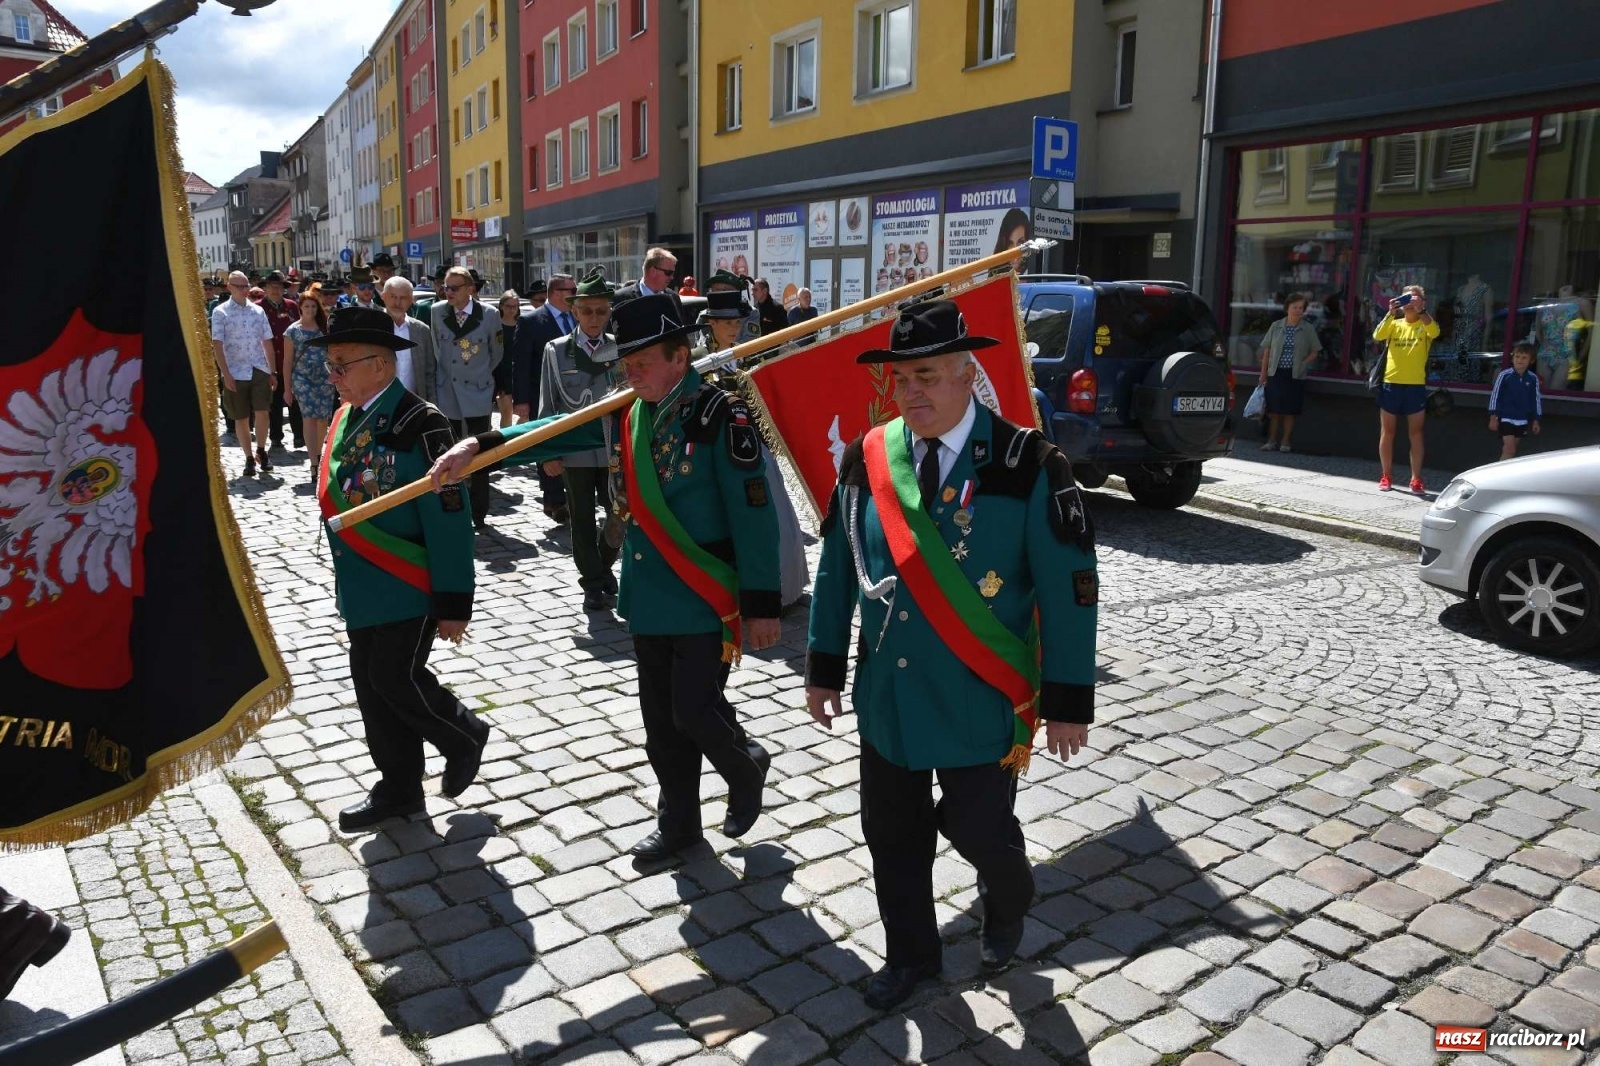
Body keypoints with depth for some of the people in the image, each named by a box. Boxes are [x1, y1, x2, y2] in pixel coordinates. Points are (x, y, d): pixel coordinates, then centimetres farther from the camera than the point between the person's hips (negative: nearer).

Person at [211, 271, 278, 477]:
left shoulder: (258, 311, 8)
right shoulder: (220, 312, -2)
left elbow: (267, 342, 12)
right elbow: (217, 345, -7)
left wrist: (272, 372, 11)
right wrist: (226, 375, -13)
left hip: (260, 371, 2)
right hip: (235, 374, -2)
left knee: (262, 413, -6)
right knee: (241, 419, 6)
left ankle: (261, 451, 16)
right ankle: (249, 458, 17)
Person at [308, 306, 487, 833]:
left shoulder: (418, 425, -19)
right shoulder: (345, 419, 7)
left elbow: (449, 521, -19)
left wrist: (453, 604, -18)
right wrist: (345, 579, 19)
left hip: (408, 590, -8)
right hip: (361, 590, 8)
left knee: (396, 680, -3)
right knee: (371, 685, 13)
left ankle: (464, 737, 25)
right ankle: (398, 789, 28)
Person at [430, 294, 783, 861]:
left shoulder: (721, 417, -16)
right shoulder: (626, 412, 5)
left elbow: (754, 516, -17)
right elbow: (559, 432, 2)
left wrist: (761, 605, -17)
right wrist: (480, 444, -13)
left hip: (706, 601, -7)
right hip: (648, 599, 7)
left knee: (695, 712, -3)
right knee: (662, 719, 15)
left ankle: (746, 767, 29)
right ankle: (678, 823, 32)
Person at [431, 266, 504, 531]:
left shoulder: (489, 315, -6)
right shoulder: (438, 312, -1)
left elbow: (497, 354, 7)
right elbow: (436, 347, 14)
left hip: (478, 394, -2)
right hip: (447, 393, 2)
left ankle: (479, 513, 12)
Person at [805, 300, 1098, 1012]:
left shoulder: (1027, 466, -13)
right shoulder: (867, 458, -1)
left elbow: (1070, 587, -10)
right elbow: (836, 569, 6)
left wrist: (1067, 701, -9)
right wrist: (824, 666, 9)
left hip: (979, 700, -4)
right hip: (887, 693, 4)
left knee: (978, 827, 4)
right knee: (891, 833, 14)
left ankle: (1007, 902, 41)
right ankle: (910, 954, 39)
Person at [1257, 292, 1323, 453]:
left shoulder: (1307, 329, 3)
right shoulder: (1276, 326, 6)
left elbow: (1314, 353, 7)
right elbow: (1266, 351, 8)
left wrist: (1302, 364, -9)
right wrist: (1263, 375, 4)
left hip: (1295, 376, -1)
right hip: (1276, 373, 1)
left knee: (1290, 410, 2)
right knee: (1274, 409, 2)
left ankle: (1285, 442, 11)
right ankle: (1272, 441, 11)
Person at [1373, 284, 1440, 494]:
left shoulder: (1424, 325, 2)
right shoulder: (1394, 324, 8)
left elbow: (1435, 331, -22)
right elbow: (1378, 336, -12)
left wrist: (1420, 309, -26)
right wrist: (1391, 312, -21)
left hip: (1416, 386, -2)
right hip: (1391, 384, 2)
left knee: (1415, 434, 2)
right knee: (1386, 432, 6)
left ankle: (1416, 479, 7)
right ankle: (1386, 476, 16)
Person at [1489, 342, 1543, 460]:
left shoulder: (1533, 378, -2)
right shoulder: (1505, 375, -13)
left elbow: (1536, 399, 7)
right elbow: (1495, 396, -7)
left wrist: (1536, 420, 10)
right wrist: (1493, 417, -7)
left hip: (1523, 420, 4)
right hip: (1505, 418, -4)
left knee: (1512, 450, 15)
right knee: (1509, 448, -13)